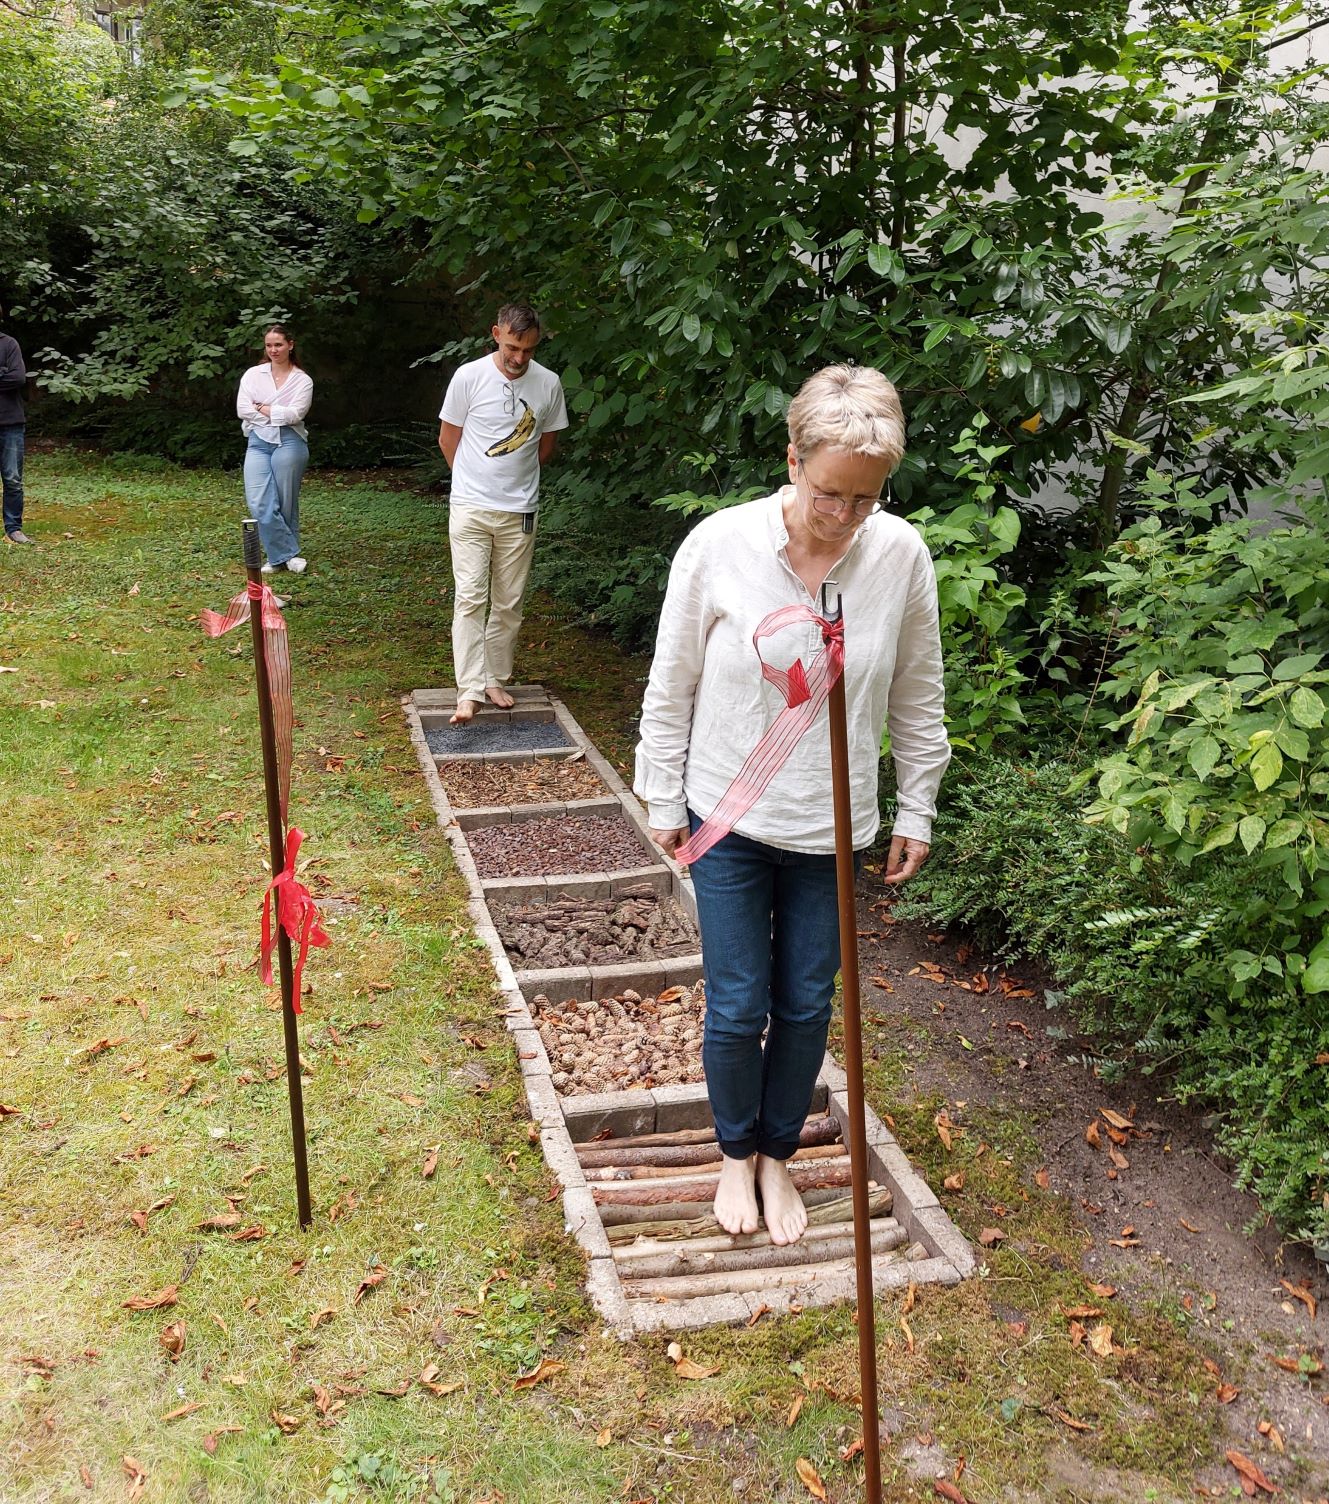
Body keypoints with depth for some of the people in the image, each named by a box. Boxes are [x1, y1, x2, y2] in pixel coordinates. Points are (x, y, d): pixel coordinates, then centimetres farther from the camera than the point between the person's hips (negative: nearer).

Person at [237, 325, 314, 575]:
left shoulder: (302, 380, 4)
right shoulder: (253, 374, 9)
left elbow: (294, 413, -10)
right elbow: (242, 409, -2)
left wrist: (262, 408, -5)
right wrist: (278, 414, -6)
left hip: (289, 442, -2)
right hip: (258, 443, 2)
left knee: (286, 504, 2)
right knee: (259, 504, -10)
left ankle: (280, 556, 15)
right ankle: (290, 554, -2)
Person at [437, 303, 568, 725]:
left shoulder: (548, 384, -2)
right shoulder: (469, 377, -9)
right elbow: (447, 441, 3)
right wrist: (477, 483, 10)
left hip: (519, 511, 3)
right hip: (470, 508, -3)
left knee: (509, 602, 9)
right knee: (470, 598, -8)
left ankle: (495, 678, 22)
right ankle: (470, 690, -10)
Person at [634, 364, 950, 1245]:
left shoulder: (902, 555, -11)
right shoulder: (721, 545, -16)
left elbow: (918, 700, 2)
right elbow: (672, 686, -5)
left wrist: (918, 812, 7)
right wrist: (664, 801, 0)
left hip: (833, 824, 2)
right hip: (731, 816, -2)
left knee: (807, 1005, 13)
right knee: (738, 1006, 6)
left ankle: (779, 1155, 36)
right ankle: (737, 1152, 33)